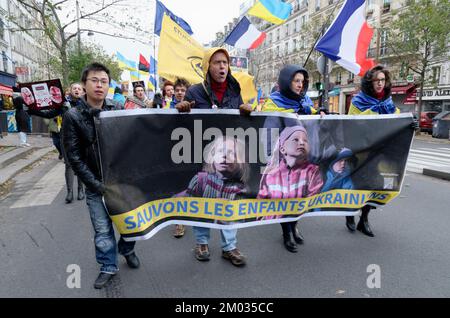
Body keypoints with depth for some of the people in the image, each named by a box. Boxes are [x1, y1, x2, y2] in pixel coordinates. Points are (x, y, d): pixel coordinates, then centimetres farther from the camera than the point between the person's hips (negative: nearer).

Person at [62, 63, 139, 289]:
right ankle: (108, 266, 27)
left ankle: (127, 249, 38)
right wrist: (96, 184, -12)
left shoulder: (118, 110, -1)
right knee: (102, 230, 5)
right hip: (95, 184, -1)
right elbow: (74, 156, -6)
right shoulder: (73, 116, -6)